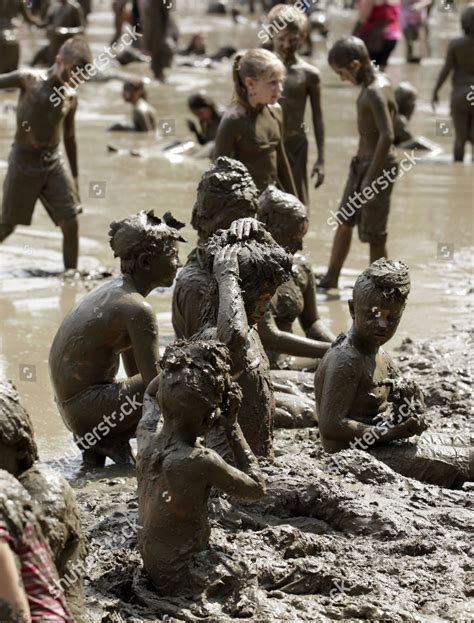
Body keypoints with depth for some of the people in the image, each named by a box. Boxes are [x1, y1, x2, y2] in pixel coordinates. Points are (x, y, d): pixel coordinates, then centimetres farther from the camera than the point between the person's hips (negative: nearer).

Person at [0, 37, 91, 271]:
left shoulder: (71, 96, 7)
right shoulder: (29, 79, -8)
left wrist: (75, 177, 23)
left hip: (53, 162, 5)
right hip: (24, 160, -5)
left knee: (71, 223, -2)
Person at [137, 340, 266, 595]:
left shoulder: (147, 441, -8)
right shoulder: (201, 462, -29)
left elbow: (150, 395, 18)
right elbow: (256, 488, -10)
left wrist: (173, 371, 0)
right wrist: (233, 428, -8)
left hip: (152, 570, 8)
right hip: (182, 580, -8)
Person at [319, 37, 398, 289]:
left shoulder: (375, 92, -24)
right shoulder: (379, 80, 5)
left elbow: (387, 137, -30)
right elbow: (392, 109, 20)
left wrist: (371, 177, -24)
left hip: (378, 165, -10)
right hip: (362, 162, 10)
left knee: (374, 233, 1)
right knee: (344, 221, 18)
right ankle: (331, 278, 32)